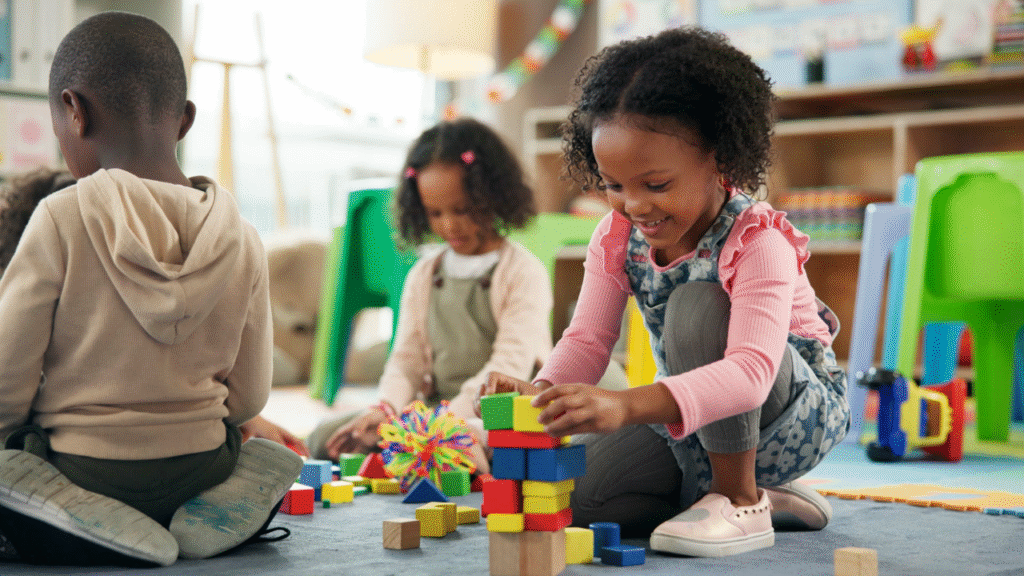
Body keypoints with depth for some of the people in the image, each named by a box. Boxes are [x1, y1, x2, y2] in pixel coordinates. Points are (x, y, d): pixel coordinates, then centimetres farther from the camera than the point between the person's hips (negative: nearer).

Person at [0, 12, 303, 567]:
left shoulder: (60, 220, -15)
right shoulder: (242, 241, -4)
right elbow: (248, 397, 1)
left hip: (79, 468, -4)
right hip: (197, 470, 5)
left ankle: (90, 528, -6)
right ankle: (197, 519, 5)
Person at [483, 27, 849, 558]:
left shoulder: (757, 244, -28)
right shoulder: (617, 237, -7)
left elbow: (751, 372, -43)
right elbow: (587, 339, -9)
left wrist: (628, 405, -59)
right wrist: (541, 390, -34)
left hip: (795, 410, -7)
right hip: (696, 425, 7)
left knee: (697, 306, -33)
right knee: (569, 493, -11)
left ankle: (743, 504, -19)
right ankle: (741, 492, 6)